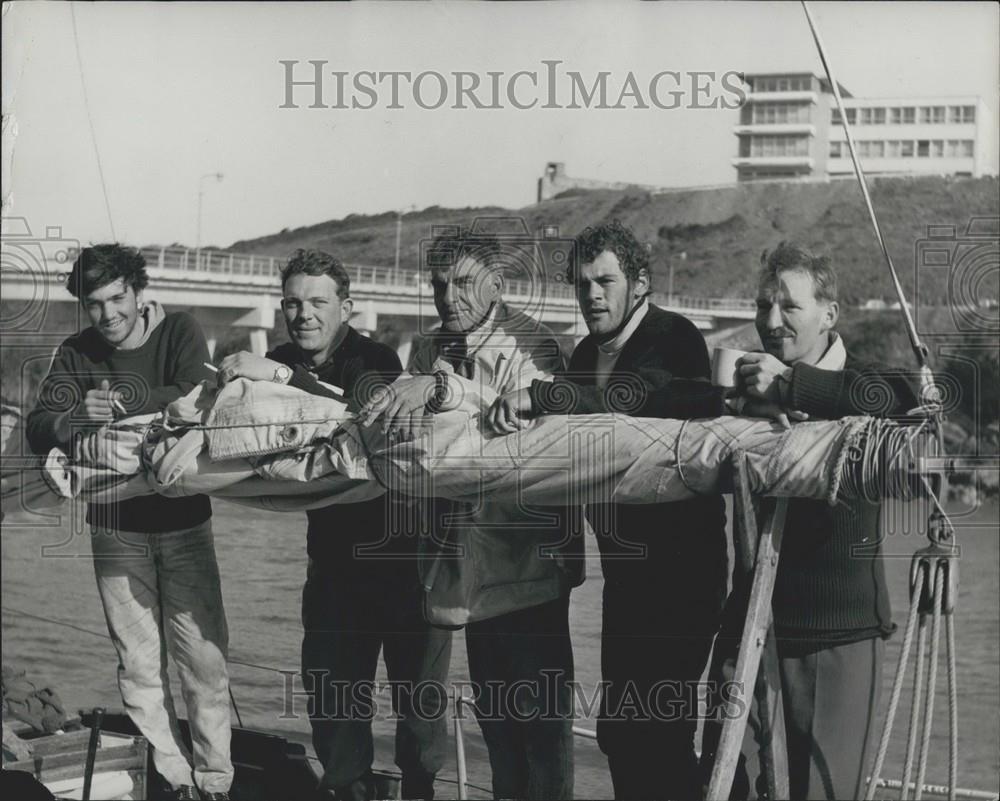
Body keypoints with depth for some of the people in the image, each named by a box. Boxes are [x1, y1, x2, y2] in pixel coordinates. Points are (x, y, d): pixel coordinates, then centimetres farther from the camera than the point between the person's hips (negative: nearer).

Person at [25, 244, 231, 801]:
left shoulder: (180, 332, -4)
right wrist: (72, 420, -31)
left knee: (204, 655, -3)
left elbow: (196, 395, -23)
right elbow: (37, 432, -8)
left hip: (184, 520, -2)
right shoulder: (77, 354, 2)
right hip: (116, 527, 2)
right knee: (139, 662, 4)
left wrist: (117, 406, -30)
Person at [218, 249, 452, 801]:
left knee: (416, 676, 2)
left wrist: (283, 378, -43)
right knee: (329, 675, 6)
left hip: (404, 542, -5)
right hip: (335, 544, 5)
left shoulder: (374, 358, -16)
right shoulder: (279, 364, 2)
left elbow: (369, 406, -37)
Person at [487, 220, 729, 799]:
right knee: (620, 729, 14)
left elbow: (635, 397, -31)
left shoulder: (675, 338, -12)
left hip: (680, 563, -8)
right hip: (625, 570, 8)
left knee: (661, 729, -9)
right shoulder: (587, 354, 13)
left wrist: (539, 396, -38)